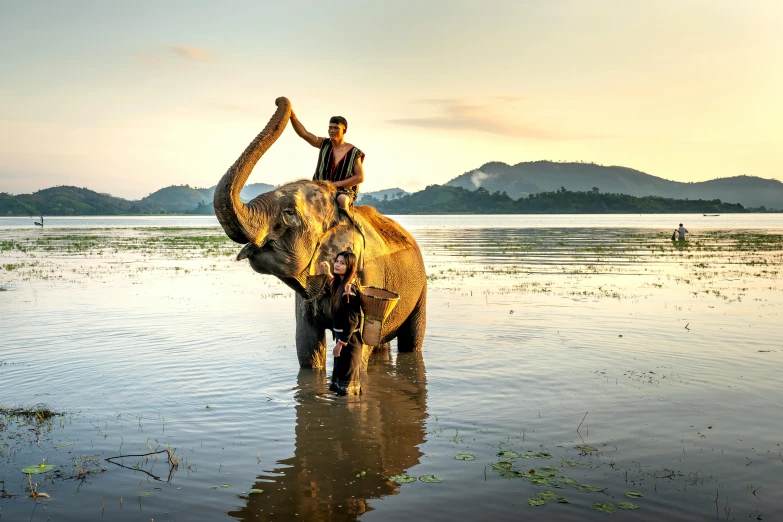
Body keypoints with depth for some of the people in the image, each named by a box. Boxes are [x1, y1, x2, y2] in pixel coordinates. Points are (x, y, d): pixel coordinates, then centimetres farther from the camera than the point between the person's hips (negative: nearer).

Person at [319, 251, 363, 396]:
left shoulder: (349, 289, -22)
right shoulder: (340, 283, 4)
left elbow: (352, 320, -23)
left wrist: (341, 342, -21)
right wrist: (328, 274, 21)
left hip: (349, 337, -9)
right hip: (341, 334, 9)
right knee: (340, 367, 21)